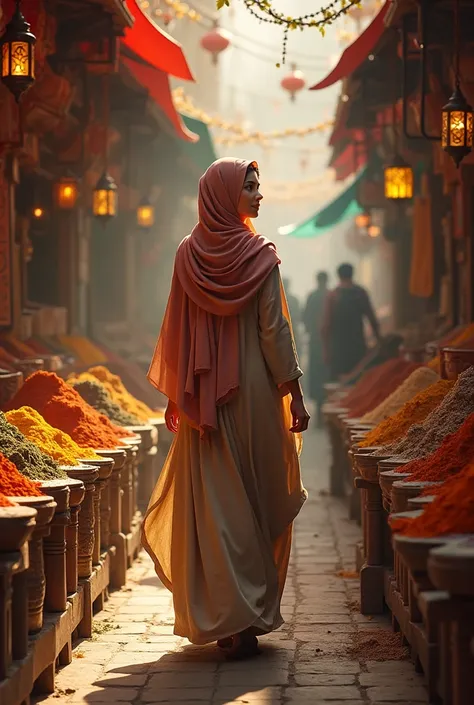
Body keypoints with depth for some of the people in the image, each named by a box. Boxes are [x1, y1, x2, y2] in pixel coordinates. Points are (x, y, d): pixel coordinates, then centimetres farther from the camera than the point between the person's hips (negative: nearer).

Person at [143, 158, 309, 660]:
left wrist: (178, 392, 14)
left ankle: (221, 618, 6)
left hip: (204, 395, 3)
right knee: (256, 498, 8)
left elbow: (176, 328, 5)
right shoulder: (259, 255, -8)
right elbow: (273, 330, -9)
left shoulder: (188, 254, 2)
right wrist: (295, 393, -3)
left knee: (213, 502, 5)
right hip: (253, 390, -3)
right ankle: (251, 614, 10)